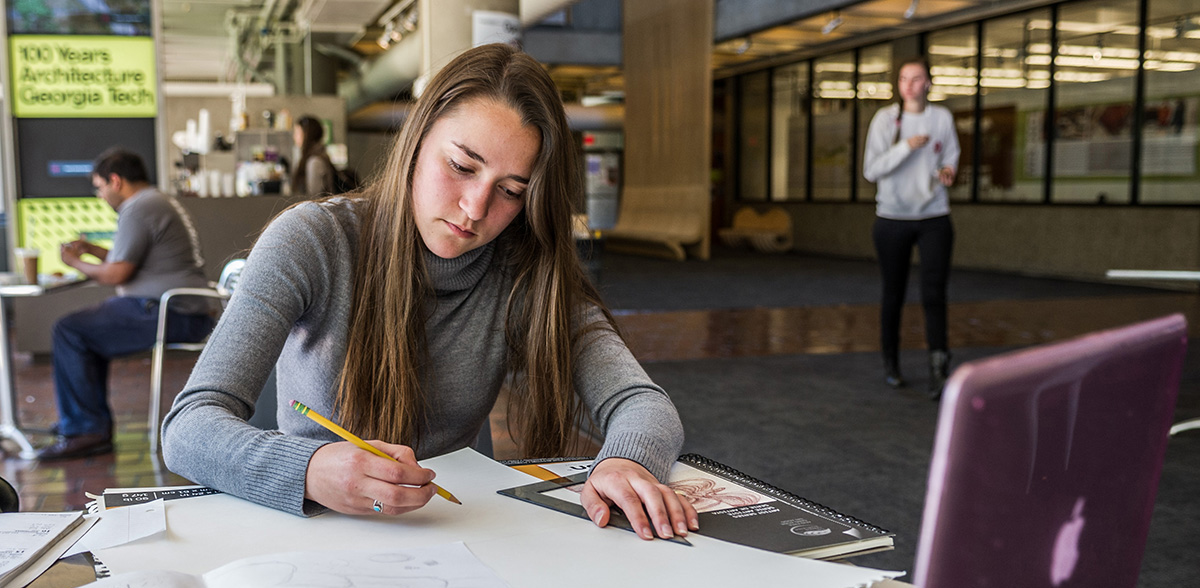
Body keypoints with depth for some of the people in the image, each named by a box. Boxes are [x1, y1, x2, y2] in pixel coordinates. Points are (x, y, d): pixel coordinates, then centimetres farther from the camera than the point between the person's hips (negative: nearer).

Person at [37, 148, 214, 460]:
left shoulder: (139, 209, -13)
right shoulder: (160, 202, 22)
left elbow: (115, 274, -14)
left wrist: (75, 262, 3)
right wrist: (91, 249, 26)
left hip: (167, 314, -11)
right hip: (185, 313, 11)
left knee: (69, 331, -11)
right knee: (88, 327, 25)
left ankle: (85, 431, -6)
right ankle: (97, 423, 25)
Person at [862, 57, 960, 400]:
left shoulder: (942, 118, 4)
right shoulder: (885, 119, -3)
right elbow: (870, 170, -9)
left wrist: (948, 171, -5)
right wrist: (906, 146, -20)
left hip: (934, 219, 1)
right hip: (892, 219, -1)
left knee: (933, 294, -12)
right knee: (893, 296, 9)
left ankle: (938, 365, -16)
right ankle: (891, 365, 25)